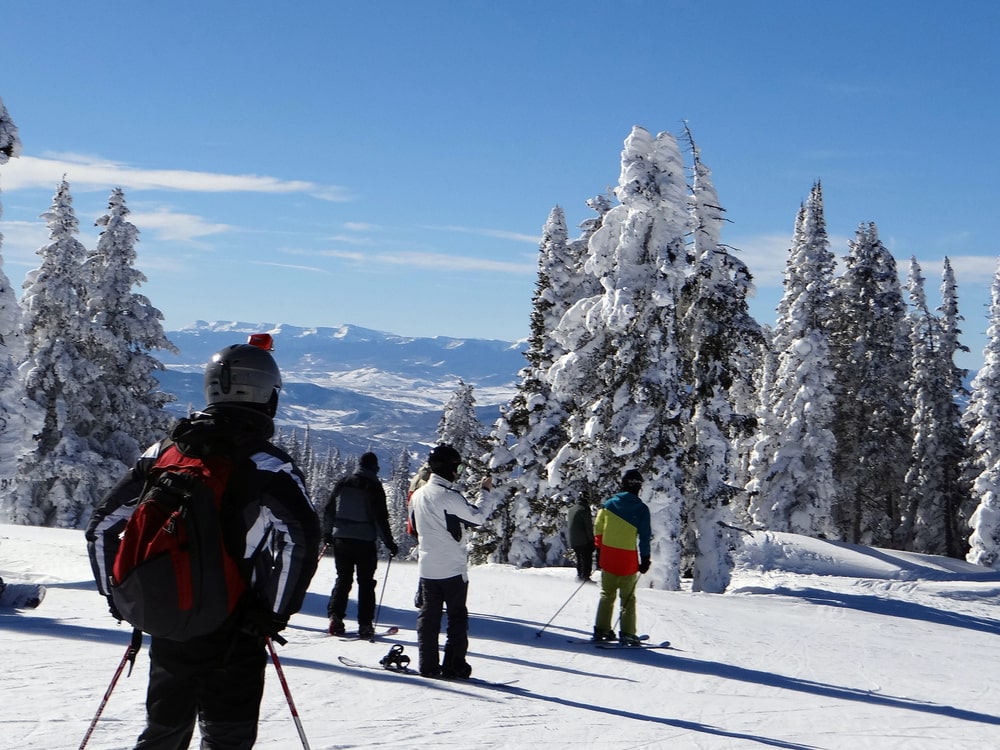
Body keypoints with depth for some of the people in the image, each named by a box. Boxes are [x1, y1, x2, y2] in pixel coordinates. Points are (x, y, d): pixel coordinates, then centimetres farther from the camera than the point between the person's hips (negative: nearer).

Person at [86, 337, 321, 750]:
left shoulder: (165, 451, 6)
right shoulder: (267, 464, -11)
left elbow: (102, 524, 10)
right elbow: (300, 540, -23)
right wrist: (274, 613, -13)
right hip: (231, 636, -5)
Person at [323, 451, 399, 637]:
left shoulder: (342, 484, 7)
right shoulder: (374, 487, -7)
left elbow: (329, 511, 13)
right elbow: (380, 519, -8)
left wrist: (327, 534, 25)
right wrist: (389, 543, -1)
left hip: (341, 539, 4)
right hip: (365, 541, -4)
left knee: (343, 579, 13)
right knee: (366, 583, 5)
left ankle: (335, 617, 0)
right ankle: (365, 624, 2)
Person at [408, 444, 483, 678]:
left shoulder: (418, 495, 6)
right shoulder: (450, 496, -17)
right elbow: (477, 519, -9)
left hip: (426, 567, 6)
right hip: (452, 568, -6)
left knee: (428, 615, 10)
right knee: (457, 616, 4)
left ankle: (428, 665, 9)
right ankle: (454, 665, 4)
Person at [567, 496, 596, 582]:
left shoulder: (570, 509, 13)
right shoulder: (584, 509, -12)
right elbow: (589, 526, -14)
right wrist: (591, 539, -9)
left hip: (573, 541, 7)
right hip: (584, 540, -7)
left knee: (579, 558, 20)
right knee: (587, 558, -1)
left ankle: (579, 574, 22)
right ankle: (585, 575, -5)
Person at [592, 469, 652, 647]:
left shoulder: (609, 503, 2)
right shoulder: (641, 509, -7)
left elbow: (598, 528, 7)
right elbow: (644, 536, -8)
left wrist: (599, 551, 16)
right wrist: (645, 559, 0)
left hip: (608, 555, 3)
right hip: (628, 558, -3)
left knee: (607, 594, 16)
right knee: (628, 598, 7)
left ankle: (601, 629, 16)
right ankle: (627, 634, 3)